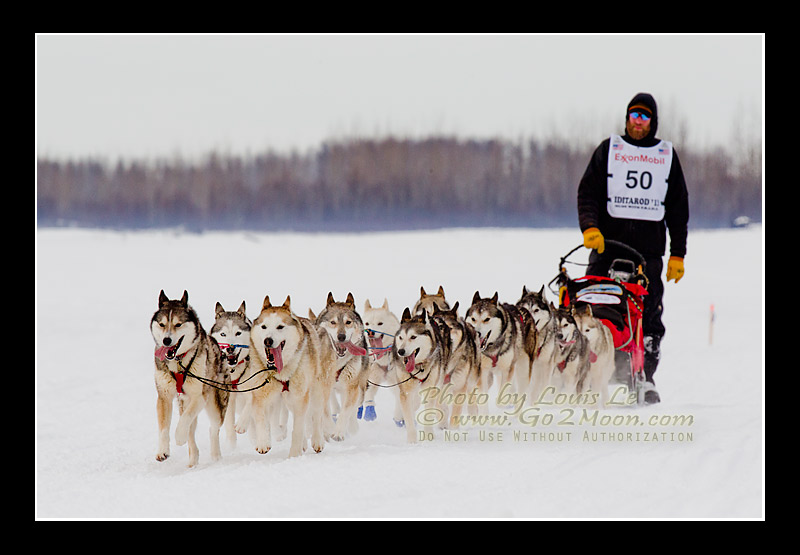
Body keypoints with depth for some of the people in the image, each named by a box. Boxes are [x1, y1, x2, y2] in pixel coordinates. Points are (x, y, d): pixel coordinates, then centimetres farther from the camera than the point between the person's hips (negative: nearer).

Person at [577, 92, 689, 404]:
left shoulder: (667, 155, 15)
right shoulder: (608, 150, 11)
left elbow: (678, 208, 16)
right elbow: (587, 192, 4)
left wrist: (678, 253, 9)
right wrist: (590, 228, -14)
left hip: (649, 248, 1)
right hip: (608, 243, -1)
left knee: (649, 314, -6)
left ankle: (646, 379, -1)